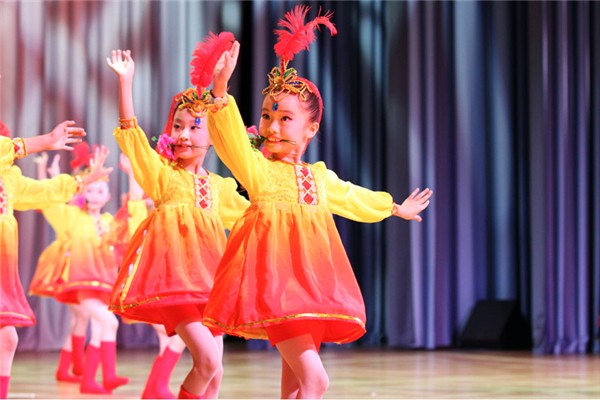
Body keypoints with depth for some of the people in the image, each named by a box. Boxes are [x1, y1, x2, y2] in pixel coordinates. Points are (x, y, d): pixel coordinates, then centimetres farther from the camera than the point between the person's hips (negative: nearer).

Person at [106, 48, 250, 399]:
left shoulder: (219, 186, 15)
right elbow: (131, 132, -7)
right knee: (207, 360, -20)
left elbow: (247, 212, 31)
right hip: (174, 271, -5)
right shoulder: (161, 172, 3)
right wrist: (126, 81, -13)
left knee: (214, 371, 6)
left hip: (207, 274, 6)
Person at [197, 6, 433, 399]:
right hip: (273, 274, -6)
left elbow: (353, 198, 35)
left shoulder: (321, 178, 16)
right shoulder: (256, 167, -1)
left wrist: (395, 208, 51)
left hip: (312, 279, 6)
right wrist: (222, 88, -37)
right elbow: (231, 137, -20)